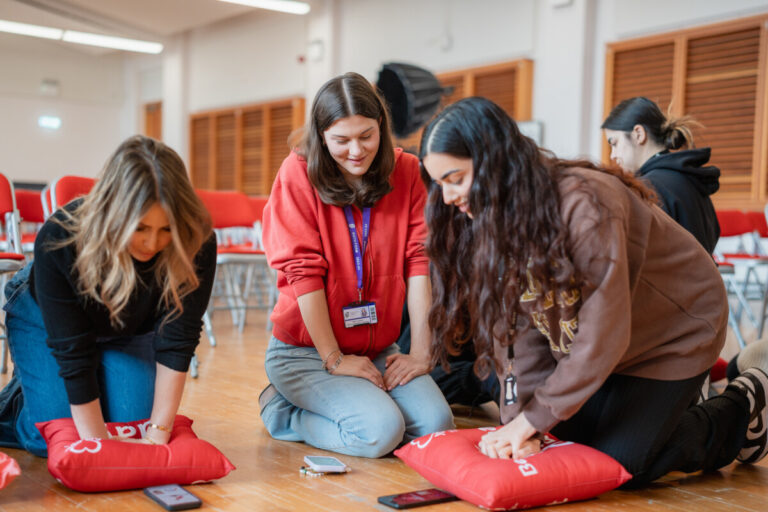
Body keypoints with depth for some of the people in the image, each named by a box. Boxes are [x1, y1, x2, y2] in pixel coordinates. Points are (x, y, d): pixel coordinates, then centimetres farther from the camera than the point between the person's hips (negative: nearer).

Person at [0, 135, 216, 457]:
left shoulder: (196, 245, -35)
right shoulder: (59, 239, -38)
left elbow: (177, 342, -27)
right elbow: (73, 356, -33)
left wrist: (158, 434, -28)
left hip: (131, 330, 2)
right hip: (44, 315, -2)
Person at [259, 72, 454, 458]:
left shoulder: (405, 172, -2)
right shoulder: (298, 173, -11)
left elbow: (420, 262, -6)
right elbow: (303, 272, -14)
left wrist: (420, 352, -11)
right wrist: (335, 359, -15)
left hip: (379, 350, 4)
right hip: (305, 351, -4)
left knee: (436, 425, -15)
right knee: (380, 430, -23)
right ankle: (281, 410, 5)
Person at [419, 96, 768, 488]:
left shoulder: (583, 204, -36)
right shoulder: (492, 215, -13)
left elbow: (603, 338, -33)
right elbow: (518, 327, -15)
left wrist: (532, 418, -29)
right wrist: (519, 417, -24)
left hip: (677, 326, -7)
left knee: (619, 463, -6)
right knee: (569, 433, 5)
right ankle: (666, 405, 28)